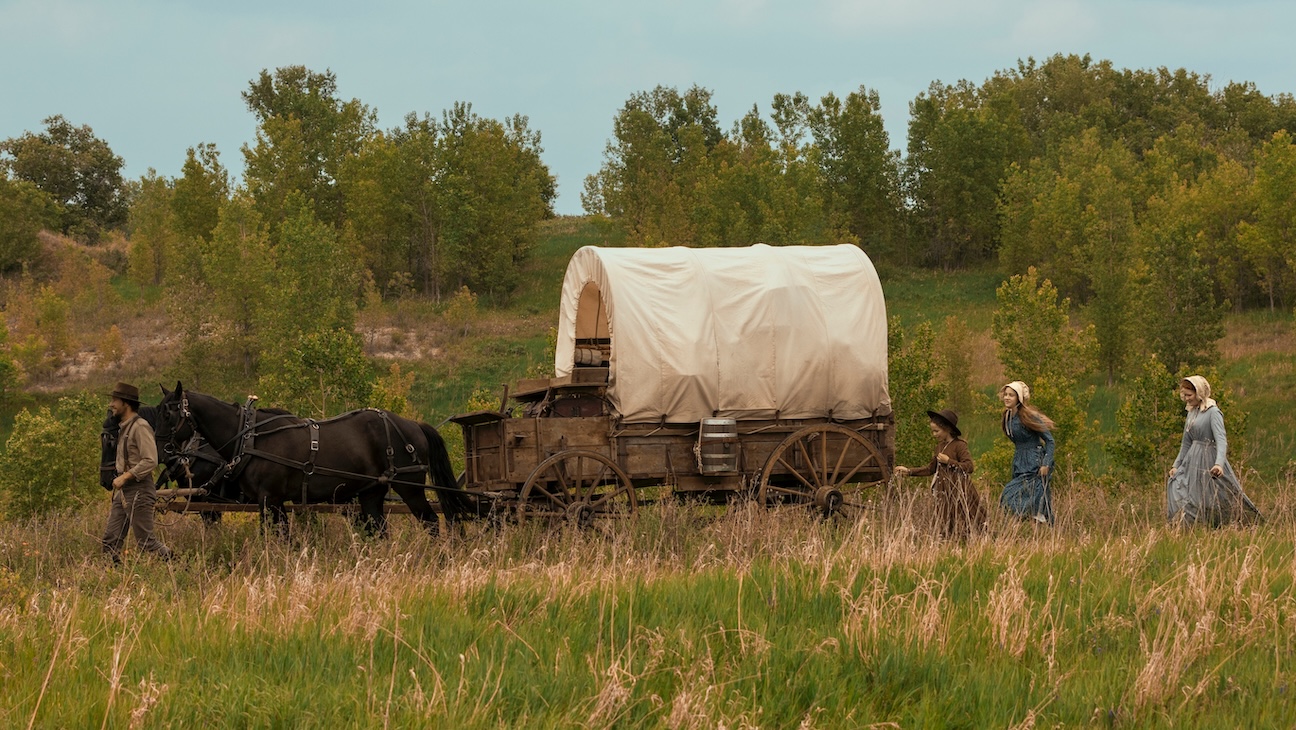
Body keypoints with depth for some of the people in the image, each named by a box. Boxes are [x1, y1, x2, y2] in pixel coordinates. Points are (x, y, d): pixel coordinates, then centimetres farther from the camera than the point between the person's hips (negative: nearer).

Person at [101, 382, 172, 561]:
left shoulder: (140, 427, -13)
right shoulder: (124, 428, 17)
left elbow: (150, 461, -22)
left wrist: (125, 476, -25)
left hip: (138, 491, -10)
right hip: (123, 492, 10)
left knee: (145, 541, -7)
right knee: (110, 541, 5)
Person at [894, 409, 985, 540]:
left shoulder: (959, 446, -10)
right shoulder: (940, 446, 14)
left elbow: (969, 467, -19)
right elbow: (931, 469, 22)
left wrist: (949, 461, -20)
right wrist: (909, 471, 17)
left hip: (959, 493, -8)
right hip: (944, 494, 8)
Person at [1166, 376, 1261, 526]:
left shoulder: (1213, 412, -11)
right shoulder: (1191, 413, 13)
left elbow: (1221, 440, -22)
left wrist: (1219, 464, -36)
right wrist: (1176, 465, 18)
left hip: (1209, 460, -8)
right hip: (1192, 460, 8)